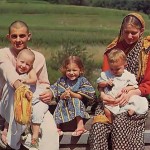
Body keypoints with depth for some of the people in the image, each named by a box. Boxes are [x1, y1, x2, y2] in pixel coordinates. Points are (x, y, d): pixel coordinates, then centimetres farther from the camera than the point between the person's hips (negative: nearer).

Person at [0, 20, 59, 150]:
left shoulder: (38, 57, 2)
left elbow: (44, 83, 7)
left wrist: (49, 93, -19)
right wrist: (19, 86, -52)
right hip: (11, 106, -1)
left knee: (50, 130, -29)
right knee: (12, 85, -36)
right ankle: (13, 134, -27)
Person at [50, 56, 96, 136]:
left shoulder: (82, 80, 0)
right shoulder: (62, 80, 8)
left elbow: (82, 96, -9)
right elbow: (59, 97, 3)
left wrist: (72, 94, -24)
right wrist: (63, 95, -20)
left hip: (78, 105, -2)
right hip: (64, 105, 3)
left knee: (76, 101, -33)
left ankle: (80, 125, -38)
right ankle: (56, 127, -28)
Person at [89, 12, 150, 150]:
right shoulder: (113, 48, 8)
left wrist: (130, 94, -20)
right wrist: (103, 93, -19)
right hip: (112, 98, 2)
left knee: (120, 124, -31)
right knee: (98, 126, -26)